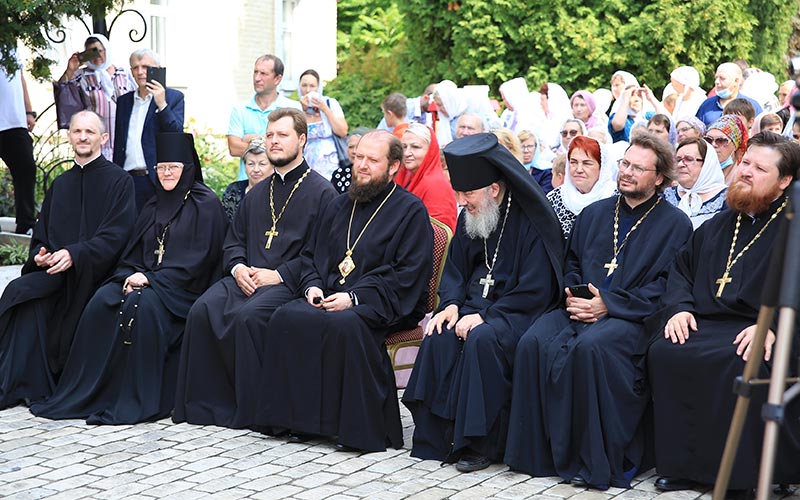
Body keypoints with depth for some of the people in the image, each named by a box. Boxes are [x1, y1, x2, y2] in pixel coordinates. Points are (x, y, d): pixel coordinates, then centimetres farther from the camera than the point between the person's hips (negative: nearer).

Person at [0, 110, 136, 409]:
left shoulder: (119, 181, 2)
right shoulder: (60, 185, 20)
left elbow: (116, 235, -9)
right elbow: (41, 233, 20)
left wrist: (74, 254, -22)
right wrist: (39, 255, -4)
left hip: (95, 274, -5)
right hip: (56, 272, 5)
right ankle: (26, 386, -19)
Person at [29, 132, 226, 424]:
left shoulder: (205, 204, -2)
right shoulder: (154, 206, 19)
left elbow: (198, 259, -11)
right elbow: (133, 252, 17)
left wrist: (149, 279, -17)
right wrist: (130, 276, -7)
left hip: (184, 288, -6)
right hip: (143, 279, 6)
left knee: (143, 305, -35)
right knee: (102, 301, -22)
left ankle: (139, 401, -32)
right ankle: (85, 394, -21)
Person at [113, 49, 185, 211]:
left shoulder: (174, 97, 5)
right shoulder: (124, 101, 17)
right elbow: (118, 142, 19)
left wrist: (161, 104, -16)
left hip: (159, 179, -3)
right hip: (129, 180, 4)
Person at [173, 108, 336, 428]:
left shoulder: (321, 192, 2)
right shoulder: (257, 192, 24)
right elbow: (234, 240, 25)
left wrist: (279, 274, -16)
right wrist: (238, 267, 2)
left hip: (286, 283, -6)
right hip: (245, 278, 6)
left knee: (247, 315, -34)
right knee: (202, 311, -22)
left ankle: (250, 410, -21)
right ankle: (205, 403, -13)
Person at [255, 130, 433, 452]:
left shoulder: (411, 210, 0)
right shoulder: (338, 207, 21)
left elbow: (409, 275, -9)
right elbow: (312, 256, 27)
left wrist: (354, 297, -17)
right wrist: (312, 285, 3)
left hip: (380, 305, -6)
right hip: (329, 298, 6)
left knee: (346, 324, -38)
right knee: (286, 318, -23)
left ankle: (363, 427, -28)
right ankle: (299, 416, -17)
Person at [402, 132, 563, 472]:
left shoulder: (531, 220, -14)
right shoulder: (470, 217, 6)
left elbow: (535, 291, -16)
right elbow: (454, 268, 16)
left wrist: (483, 315, -21)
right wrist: (451, 303, -5)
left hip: (517, 312, -6)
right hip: (477, 305, 6)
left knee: (482, 338, -34)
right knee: (439, 336, -23)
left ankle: (480, 443, -23)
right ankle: (439, 437, -15)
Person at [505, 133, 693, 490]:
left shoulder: (675, 224, 5)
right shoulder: (594, 213, 22)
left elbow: (666, 287, -5)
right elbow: (571, 263, 25)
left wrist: (607, 303, -13)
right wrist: (572, 295, 1)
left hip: (631, 317, -5)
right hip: (581, 309, 5)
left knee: (590, 346, -37)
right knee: (534, 343, -26)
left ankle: (595, 460, -28)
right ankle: (539, 451, -18)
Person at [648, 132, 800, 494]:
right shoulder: (718, 226, 26)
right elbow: (682, 269, 28)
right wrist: (680, 307, 8)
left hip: (763, 331, -6)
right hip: (707, 324, 6)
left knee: (744, 363, -37)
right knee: (664, 352, -23)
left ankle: (749, 473, -21)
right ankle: (682, 465, -15)